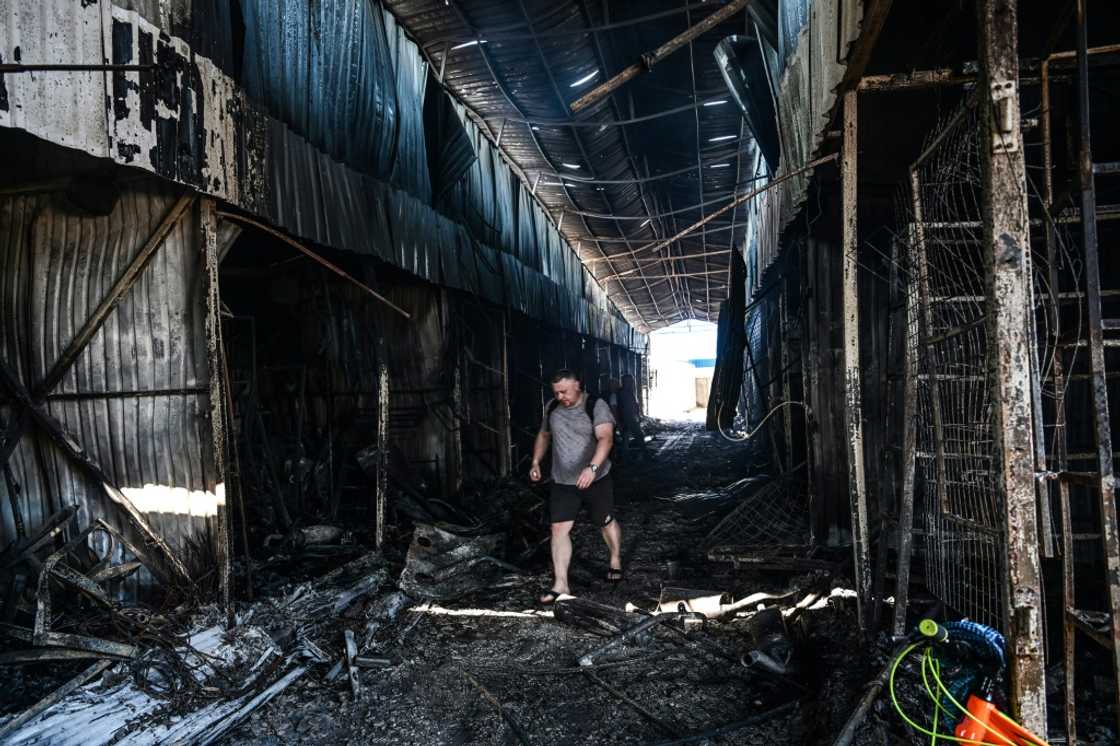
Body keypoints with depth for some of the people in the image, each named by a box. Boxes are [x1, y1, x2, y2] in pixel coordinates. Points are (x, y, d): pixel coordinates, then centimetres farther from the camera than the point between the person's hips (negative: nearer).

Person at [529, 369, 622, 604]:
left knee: (606, 522, 14)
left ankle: (615, 561, 41)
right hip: (562, 482, 4)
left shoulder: (596, 406, -15)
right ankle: (560, 584, -1)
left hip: (597, 480, -3)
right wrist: (536, 462, 8)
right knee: (559, 528, -5)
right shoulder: (552, 408, 2)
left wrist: (592, 468, -42)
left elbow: (605, 438, -28)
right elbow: (543, 436, 19)